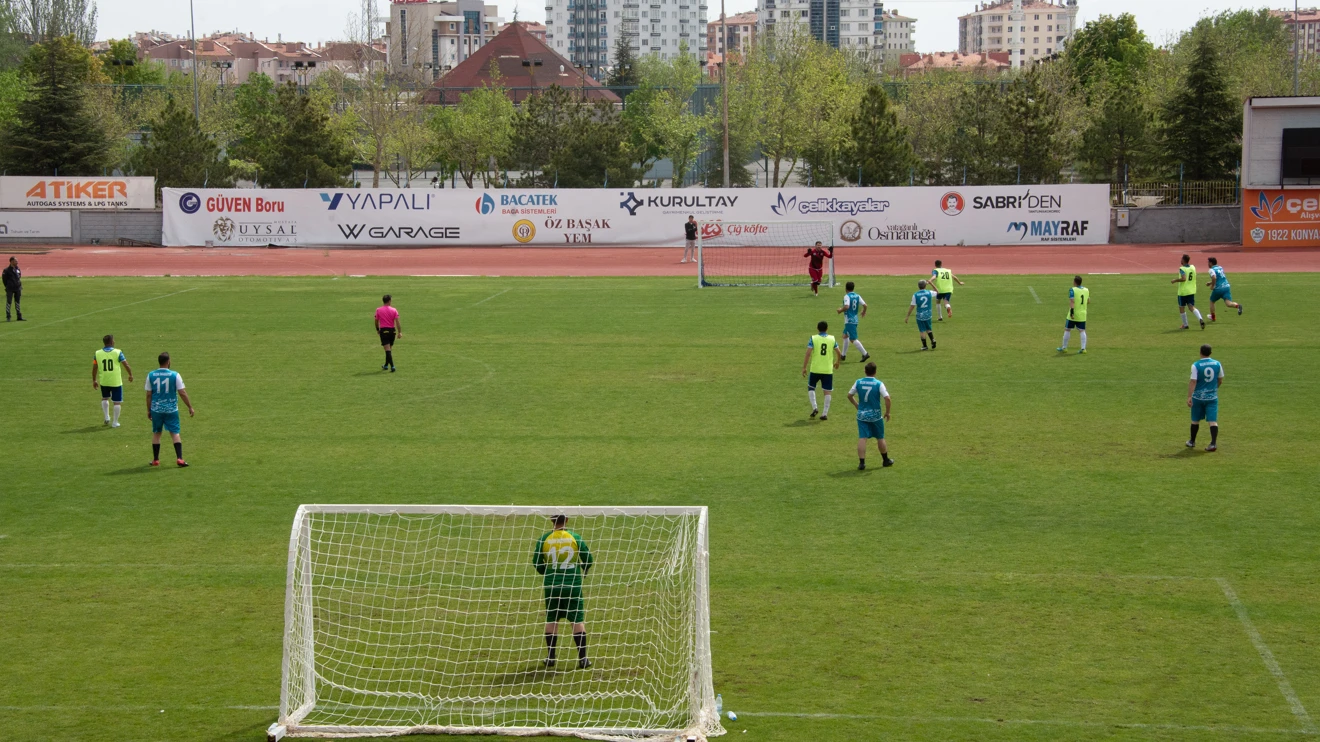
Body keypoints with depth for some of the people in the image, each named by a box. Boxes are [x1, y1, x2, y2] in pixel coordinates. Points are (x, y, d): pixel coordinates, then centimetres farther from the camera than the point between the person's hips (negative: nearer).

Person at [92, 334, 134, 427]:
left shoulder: (97, 353, -1)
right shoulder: (118, 352, -9)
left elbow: (94, 368, 4)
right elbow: (126, 365, -8)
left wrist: (94, 380, 16)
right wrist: (130, 375, 9)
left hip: (103, 381, 3)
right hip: (116, 381, -3)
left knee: (105, 398, 27)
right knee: (117, 402, 9)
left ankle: (106, 418, 22)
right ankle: (115, 422, 12)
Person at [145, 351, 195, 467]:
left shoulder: (151, 375, -2)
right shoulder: (175, 375, -8)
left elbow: (148, 395, 2)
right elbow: (182, 393, -8)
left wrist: (148, 410, 12)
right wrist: (190, 407, 1)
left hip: (156, 409, 2)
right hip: (171, 409, -2)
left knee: (156, 433, 15)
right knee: (175, 433, 3)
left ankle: (155, 460, 20)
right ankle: (179, 459, -7)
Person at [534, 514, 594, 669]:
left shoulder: (544, 539, -2)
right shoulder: (575, 537, -3)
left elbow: (536, 562, 3)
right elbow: (589, 559, 2)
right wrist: (583, 572, 24)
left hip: (552, 585, 1)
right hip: (573, 585, -1)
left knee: (551, 620, 13)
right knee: (578, 620, 6)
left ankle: (550, 658, 14)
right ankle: (582, 658, 3)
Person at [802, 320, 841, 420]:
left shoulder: (813, 338, -6)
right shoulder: (832, 339, 2)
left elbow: (808, 353, -11)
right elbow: (838, 353, 9)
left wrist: (804, 367, -5)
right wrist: (837, 362, 29)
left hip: (815, 369, -1)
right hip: (828, 370, 1)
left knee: (811, 387, 19)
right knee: (827, 391, 7)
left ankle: (814, 408, 5)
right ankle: (825, 414, 7)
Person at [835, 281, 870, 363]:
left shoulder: (847, 296, -15)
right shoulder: (857, 296, 5)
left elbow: (846, 307, -29)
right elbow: (864, 305, 1)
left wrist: (840, 310, -10)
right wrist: (864, 312, 21)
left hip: (849, 321, -9)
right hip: (855, 319, 9)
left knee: (853, 339, -6)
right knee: (845, 335, 22)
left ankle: (865, 353, -12)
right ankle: (843, 355, 28)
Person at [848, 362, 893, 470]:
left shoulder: (858, 382, -2)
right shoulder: (878, 384, -11)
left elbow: (849, 395, 7)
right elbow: (887, 398, -17)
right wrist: (887, 412, -4)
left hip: (862, 415, 1)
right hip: (875, 415, -1)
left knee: (862, 438, -1)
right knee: (880, 438, 15)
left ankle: (861, 463, -9)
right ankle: (886, 460, 30)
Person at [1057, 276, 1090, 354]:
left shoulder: (1072, 290, -12)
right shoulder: (1086, 290, 7)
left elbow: (1072, 301, -21)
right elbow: (1088, 302, 15)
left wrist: (1071, 311, -24)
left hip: (1073, 315, -5)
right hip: (1082, 315, 5)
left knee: (1067, 330, 7)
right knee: (1082, 331, 7)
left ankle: (1064, 348, 13)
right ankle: (1083, 348, 0)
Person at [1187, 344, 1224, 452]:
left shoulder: (1196, 365, -11)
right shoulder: (1217, 364, 0)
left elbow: (1193, 382, -17)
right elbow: (1220, 381, 10)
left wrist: (1189, 396, -20)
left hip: (1198, 397, -2)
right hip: (1212, 397, 2)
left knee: (1195, 420, 14)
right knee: (1213, 421, -2)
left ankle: (1192, 442, 28)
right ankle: (1213, 443, -16)